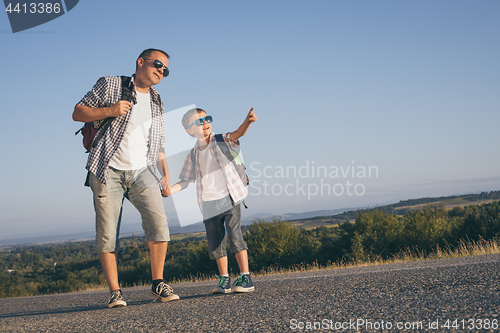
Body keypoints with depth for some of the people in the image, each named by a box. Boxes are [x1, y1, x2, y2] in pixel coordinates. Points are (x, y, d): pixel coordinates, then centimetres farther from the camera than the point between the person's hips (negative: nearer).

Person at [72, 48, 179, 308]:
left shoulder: (156, 104, 21)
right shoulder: (109, 85, 8)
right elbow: (78, 113, 5)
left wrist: (166, 175, 11)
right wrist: (109, 111, -11)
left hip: (141, 170, 3)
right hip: (108, 170, -3)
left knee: (158, 221, -17)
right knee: (107, 233, -6)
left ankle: (158, 284, -8)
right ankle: (114, 292, 2)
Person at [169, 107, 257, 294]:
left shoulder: (221, 142, 2)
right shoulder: (193, 156, 10)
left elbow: (238, 133, -17)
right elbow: (184, 182, 14)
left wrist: (247, 121, -38)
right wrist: (168, 190, -3)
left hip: (229, 198, -4)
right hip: (209, 205, 4)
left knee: (234, 234, -12)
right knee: (215, 242, 6)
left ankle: (245, 278, -9)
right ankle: (224, 280, 18)